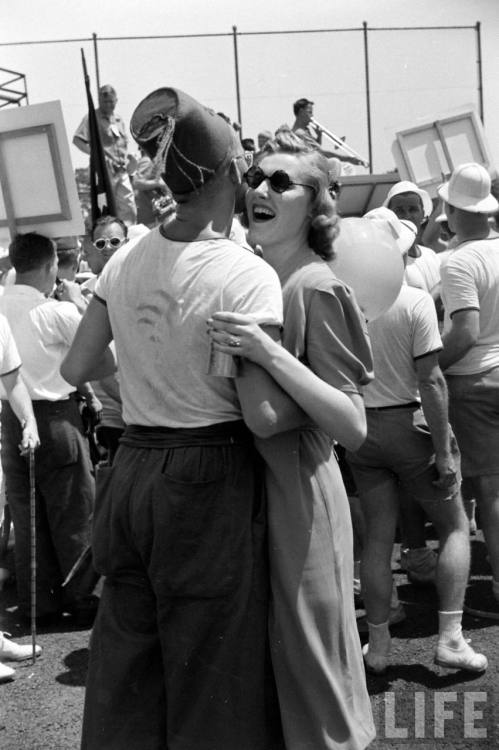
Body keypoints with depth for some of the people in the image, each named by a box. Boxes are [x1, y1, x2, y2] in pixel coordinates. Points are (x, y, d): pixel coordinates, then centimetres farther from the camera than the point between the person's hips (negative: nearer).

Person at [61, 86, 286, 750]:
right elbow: (263, 415, -19)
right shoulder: (246, 276, -15)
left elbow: (78, 368, 8)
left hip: (129, 472, 6)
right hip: (209, 483, -6)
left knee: (126, 673, 18)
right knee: (212, 679, 9)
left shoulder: (126, 260, 2)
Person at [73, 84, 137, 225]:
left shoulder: (118, 119, 15)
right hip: (103, 169, -6)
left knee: (129, 208, 5)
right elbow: (77, 140, -13)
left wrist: (126, 158, 6)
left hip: (121, 170, 6)